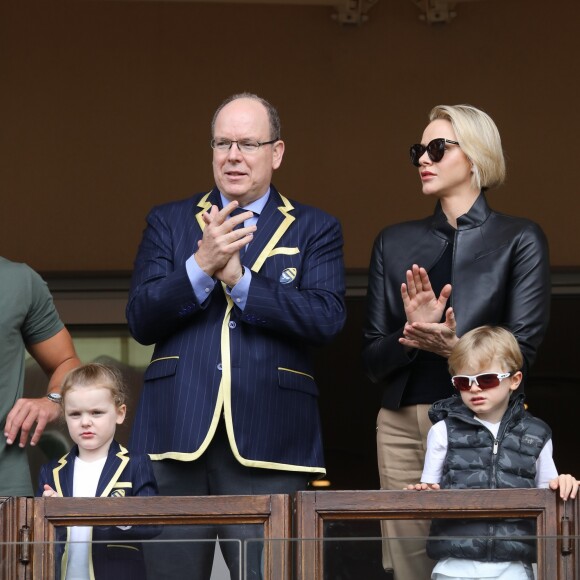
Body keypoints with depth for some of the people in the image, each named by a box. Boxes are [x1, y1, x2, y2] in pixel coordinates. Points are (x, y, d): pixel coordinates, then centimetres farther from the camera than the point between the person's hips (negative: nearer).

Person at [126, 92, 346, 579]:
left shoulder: (315, 230, 10)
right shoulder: (169, 223, 15)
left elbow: (327, 319, -6)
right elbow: (140, 320, 3)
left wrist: (237, 278, -13)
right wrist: (201, 266, -13)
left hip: (266, 445, -1)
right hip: (176, 437, 2)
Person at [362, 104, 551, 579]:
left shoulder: (518, 239, 3)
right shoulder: (395, 242, 14)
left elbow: (521, 352, -4)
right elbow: (373, 360, 10)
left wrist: (454, 346, -21)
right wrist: (412, 333, -11)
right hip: (403, 426, 4)